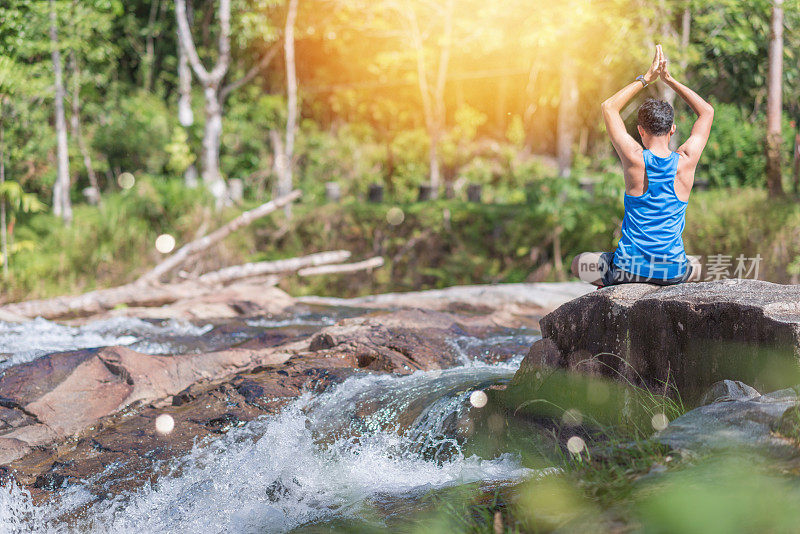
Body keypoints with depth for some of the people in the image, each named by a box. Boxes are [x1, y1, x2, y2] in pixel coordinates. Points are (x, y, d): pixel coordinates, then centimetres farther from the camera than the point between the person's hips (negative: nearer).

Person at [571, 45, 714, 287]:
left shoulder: (634, 159, -13)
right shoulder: (686, 161, -7)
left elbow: (609, 107, 4)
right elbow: (707, 112, 11)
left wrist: (646, 78, 7)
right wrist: (669, 79, 10)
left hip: (629, 267, -2)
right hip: (673, 271, 2)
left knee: (579, 264, 27)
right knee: (697, 266, 39)